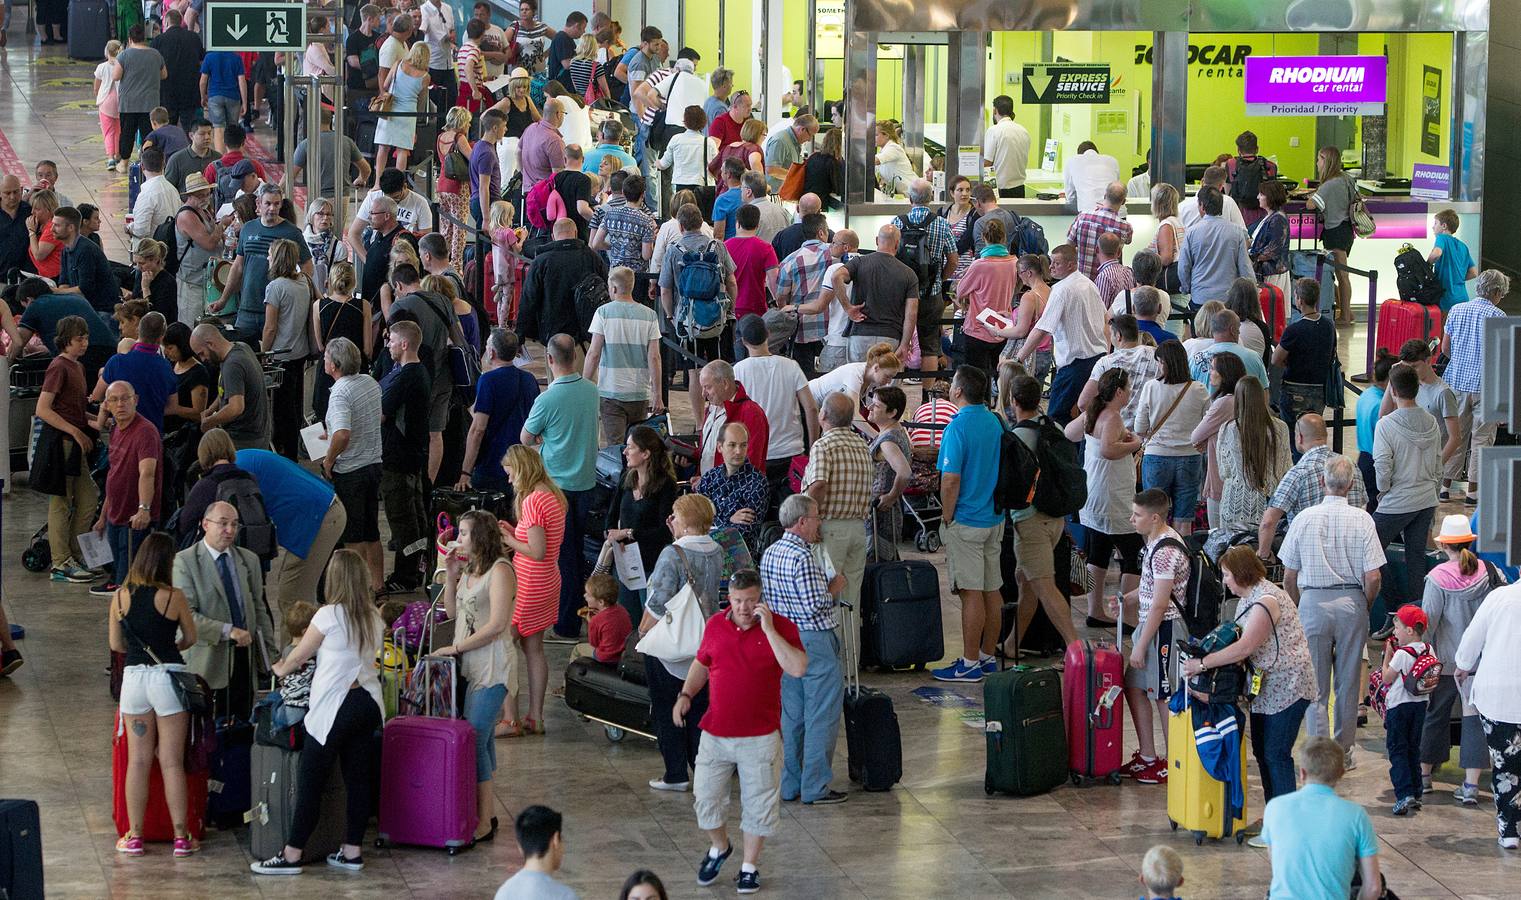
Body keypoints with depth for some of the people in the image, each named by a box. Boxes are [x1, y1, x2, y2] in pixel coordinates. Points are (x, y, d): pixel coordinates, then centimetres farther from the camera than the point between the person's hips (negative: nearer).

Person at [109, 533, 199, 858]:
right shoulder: (173, 596, -8)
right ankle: (181, 836, 6)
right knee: (172, 762, 3)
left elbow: (116, 644, 10)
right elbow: (191, 638, 5)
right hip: (168, 676, -2)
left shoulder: (120, 597, 0)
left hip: (133, 677, 2)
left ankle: (134, 835, 11)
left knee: (138, 761, 9)